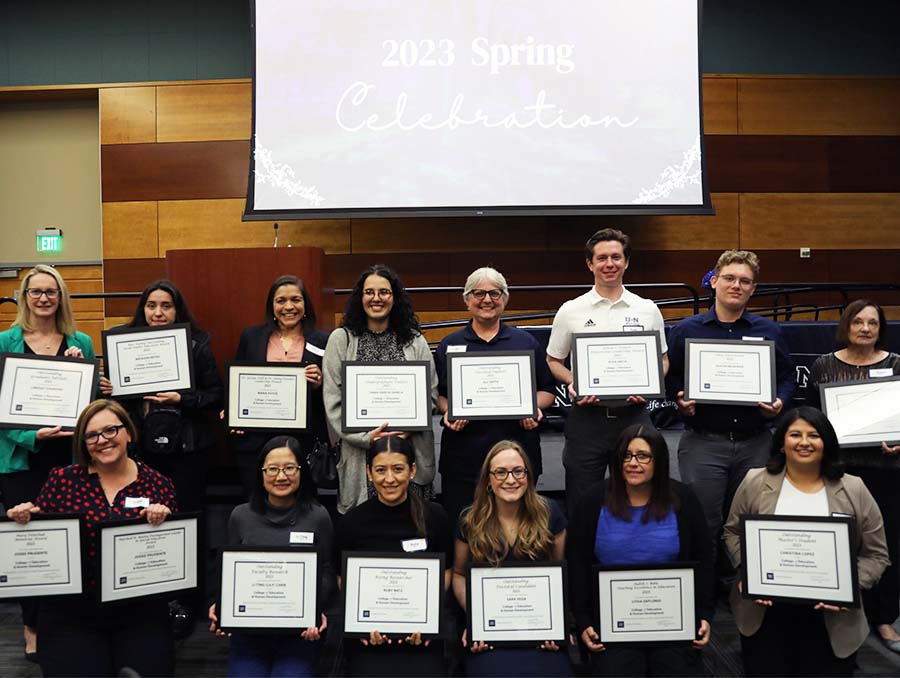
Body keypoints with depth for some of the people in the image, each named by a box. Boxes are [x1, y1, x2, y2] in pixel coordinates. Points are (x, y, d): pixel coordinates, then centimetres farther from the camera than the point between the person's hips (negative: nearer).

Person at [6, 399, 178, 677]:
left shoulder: (158, 484, -1)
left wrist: (164, 523, -19)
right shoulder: (62, 480, 1)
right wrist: (25, 520, -13)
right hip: (71, 610, 0)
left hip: (140, 609, 0)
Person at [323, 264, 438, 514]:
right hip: (359, 453, -1)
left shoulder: (415, 341, 10)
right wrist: (366, 437, -11)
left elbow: (431, 396, 7)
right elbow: (333, 401, 0)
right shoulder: (341, 339, 5)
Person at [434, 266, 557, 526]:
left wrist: (534, 407, -7)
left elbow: (548, 390, 12)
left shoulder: (526, 342, 11)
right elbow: (437, 394, 10)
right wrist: (448, 411, -10)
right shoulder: (449, 345, 10)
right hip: (464, 454, 0)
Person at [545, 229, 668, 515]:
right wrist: (572, 383, -12)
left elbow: (662, 360, 14)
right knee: (581, 505, 5)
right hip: (587, 417, -1)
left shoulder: (648, 309, 7)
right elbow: (553, 361, 8)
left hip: (634, 415, 1)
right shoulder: (570, 311, 3)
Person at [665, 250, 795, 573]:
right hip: (703, 441, -2)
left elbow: (787, 377, 13)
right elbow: (669, 378, 7)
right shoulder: (686, 330, 5)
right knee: (703, 525, -2)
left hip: (755, 443, 2)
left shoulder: (769, 331, 10)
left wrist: (779, 403, -6)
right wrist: (681, 402, -12)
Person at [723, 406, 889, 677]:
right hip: (764, 613, 0)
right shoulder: (755, 482, -2)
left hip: (830, 618, 0)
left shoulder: (854, 491, -1)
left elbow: (875, 554, 3)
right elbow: (733, 532, 7)